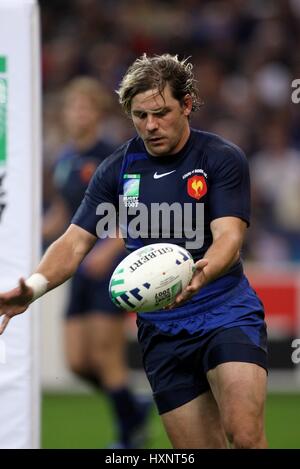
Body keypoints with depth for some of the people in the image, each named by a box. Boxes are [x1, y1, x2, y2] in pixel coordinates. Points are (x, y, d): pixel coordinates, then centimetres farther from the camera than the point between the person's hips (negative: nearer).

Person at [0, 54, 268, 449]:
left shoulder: (223, 158, -5)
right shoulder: (117, 170, 5)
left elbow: (228, 236, -16)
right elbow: (76, 241, 3)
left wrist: (202, 272, -40)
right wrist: (33, 287, -17)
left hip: (227, 315, -3)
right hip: (161, 331, 3)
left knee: (245, 435, -24)